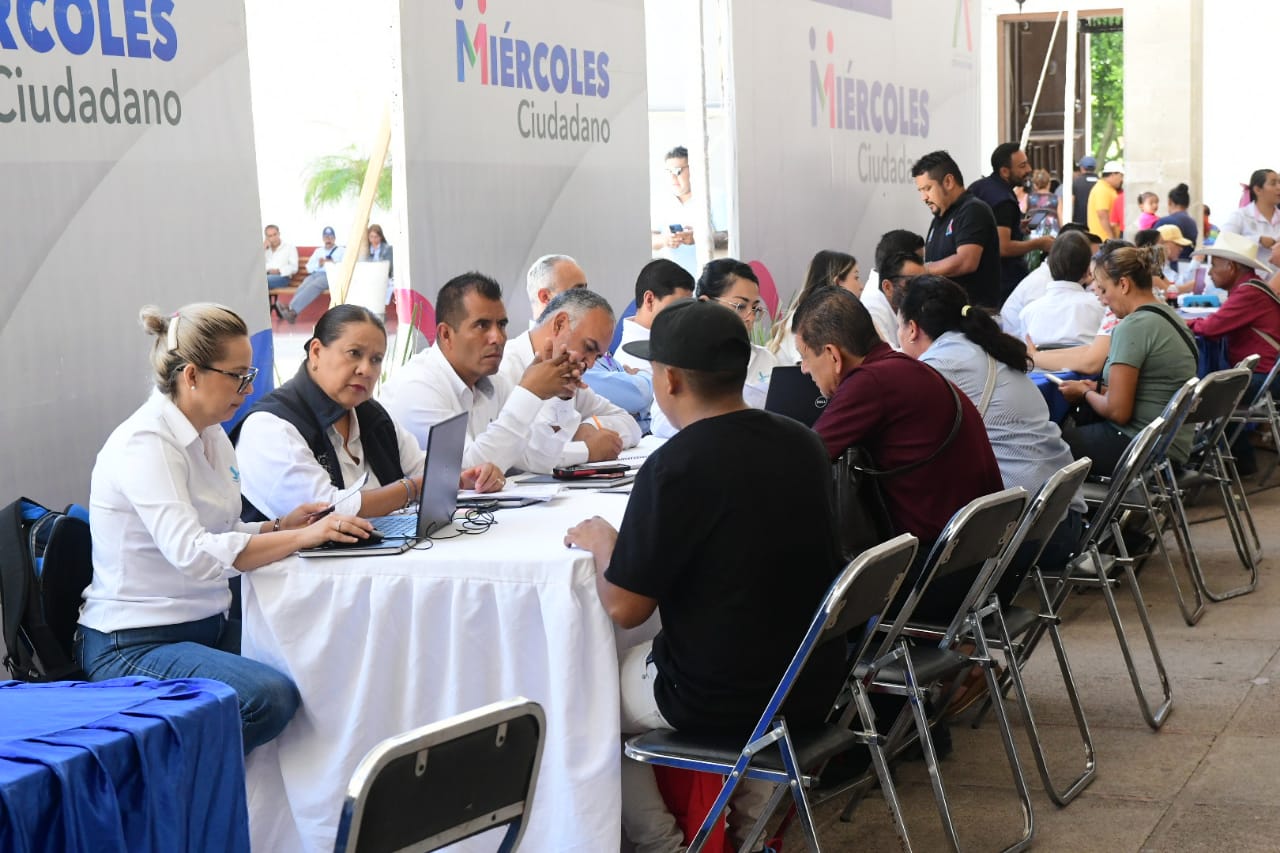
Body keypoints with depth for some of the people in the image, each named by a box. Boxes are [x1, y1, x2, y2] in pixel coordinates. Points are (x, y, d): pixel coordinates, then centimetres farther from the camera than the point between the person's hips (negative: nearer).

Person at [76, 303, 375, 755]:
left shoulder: (210, 436, 10)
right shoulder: (145, 444, -18)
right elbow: (192, 555, -30)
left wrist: (278, 526, -2)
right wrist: (303, 536, -29)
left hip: (207, 627, 8)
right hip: (134, 645, -8)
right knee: (270, 697, -29)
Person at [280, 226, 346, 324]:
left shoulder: (342, 250, 18)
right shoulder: (318, 251, 31)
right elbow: (309, 268, 20)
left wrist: (332, 263, -7)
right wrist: (319, 264, 2)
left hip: (332, 275, -4)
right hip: (316, 274, 4)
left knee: (314, 285, -35)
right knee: (305, 284, -32)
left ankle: (292, 310, -50)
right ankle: (291, 310, -51)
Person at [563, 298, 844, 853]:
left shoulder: (674, 467, -22)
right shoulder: (803, 444, -1)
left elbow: (624, 608, -17)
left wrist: (601, 544, 2)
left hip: (721, 700, -6)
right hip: (816, 684, 6)